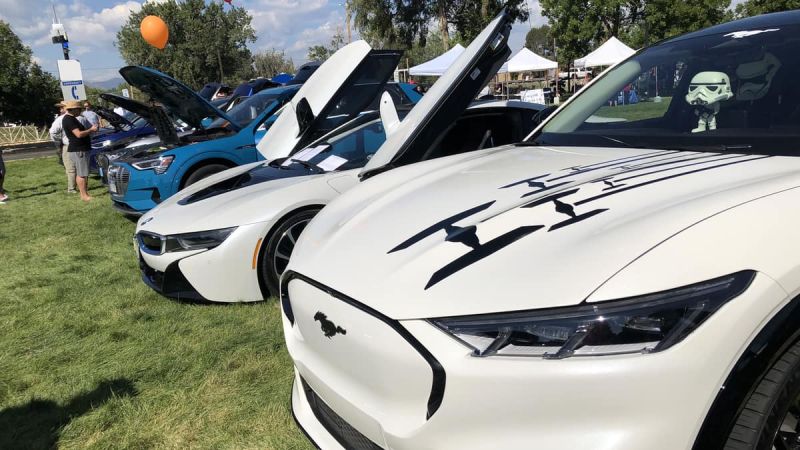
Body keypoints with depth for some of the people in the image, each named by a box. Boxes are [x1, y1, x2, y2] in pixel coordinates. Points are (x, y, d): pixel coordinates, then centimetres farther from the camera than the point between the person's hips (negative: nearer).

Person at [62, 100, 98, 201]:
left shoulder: (71, 119, 17)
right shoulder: (69, 119, -15)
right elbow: (79, 134, -22)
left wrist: (90, 130, 13)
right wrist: (91, 130, -12)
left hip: (81, 149, 11)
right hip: (78, 150, -11)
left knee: (80, 173, 13)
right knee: (82, 174, -8)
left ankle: (84, 193, 18)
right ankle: (84, 195, -6)